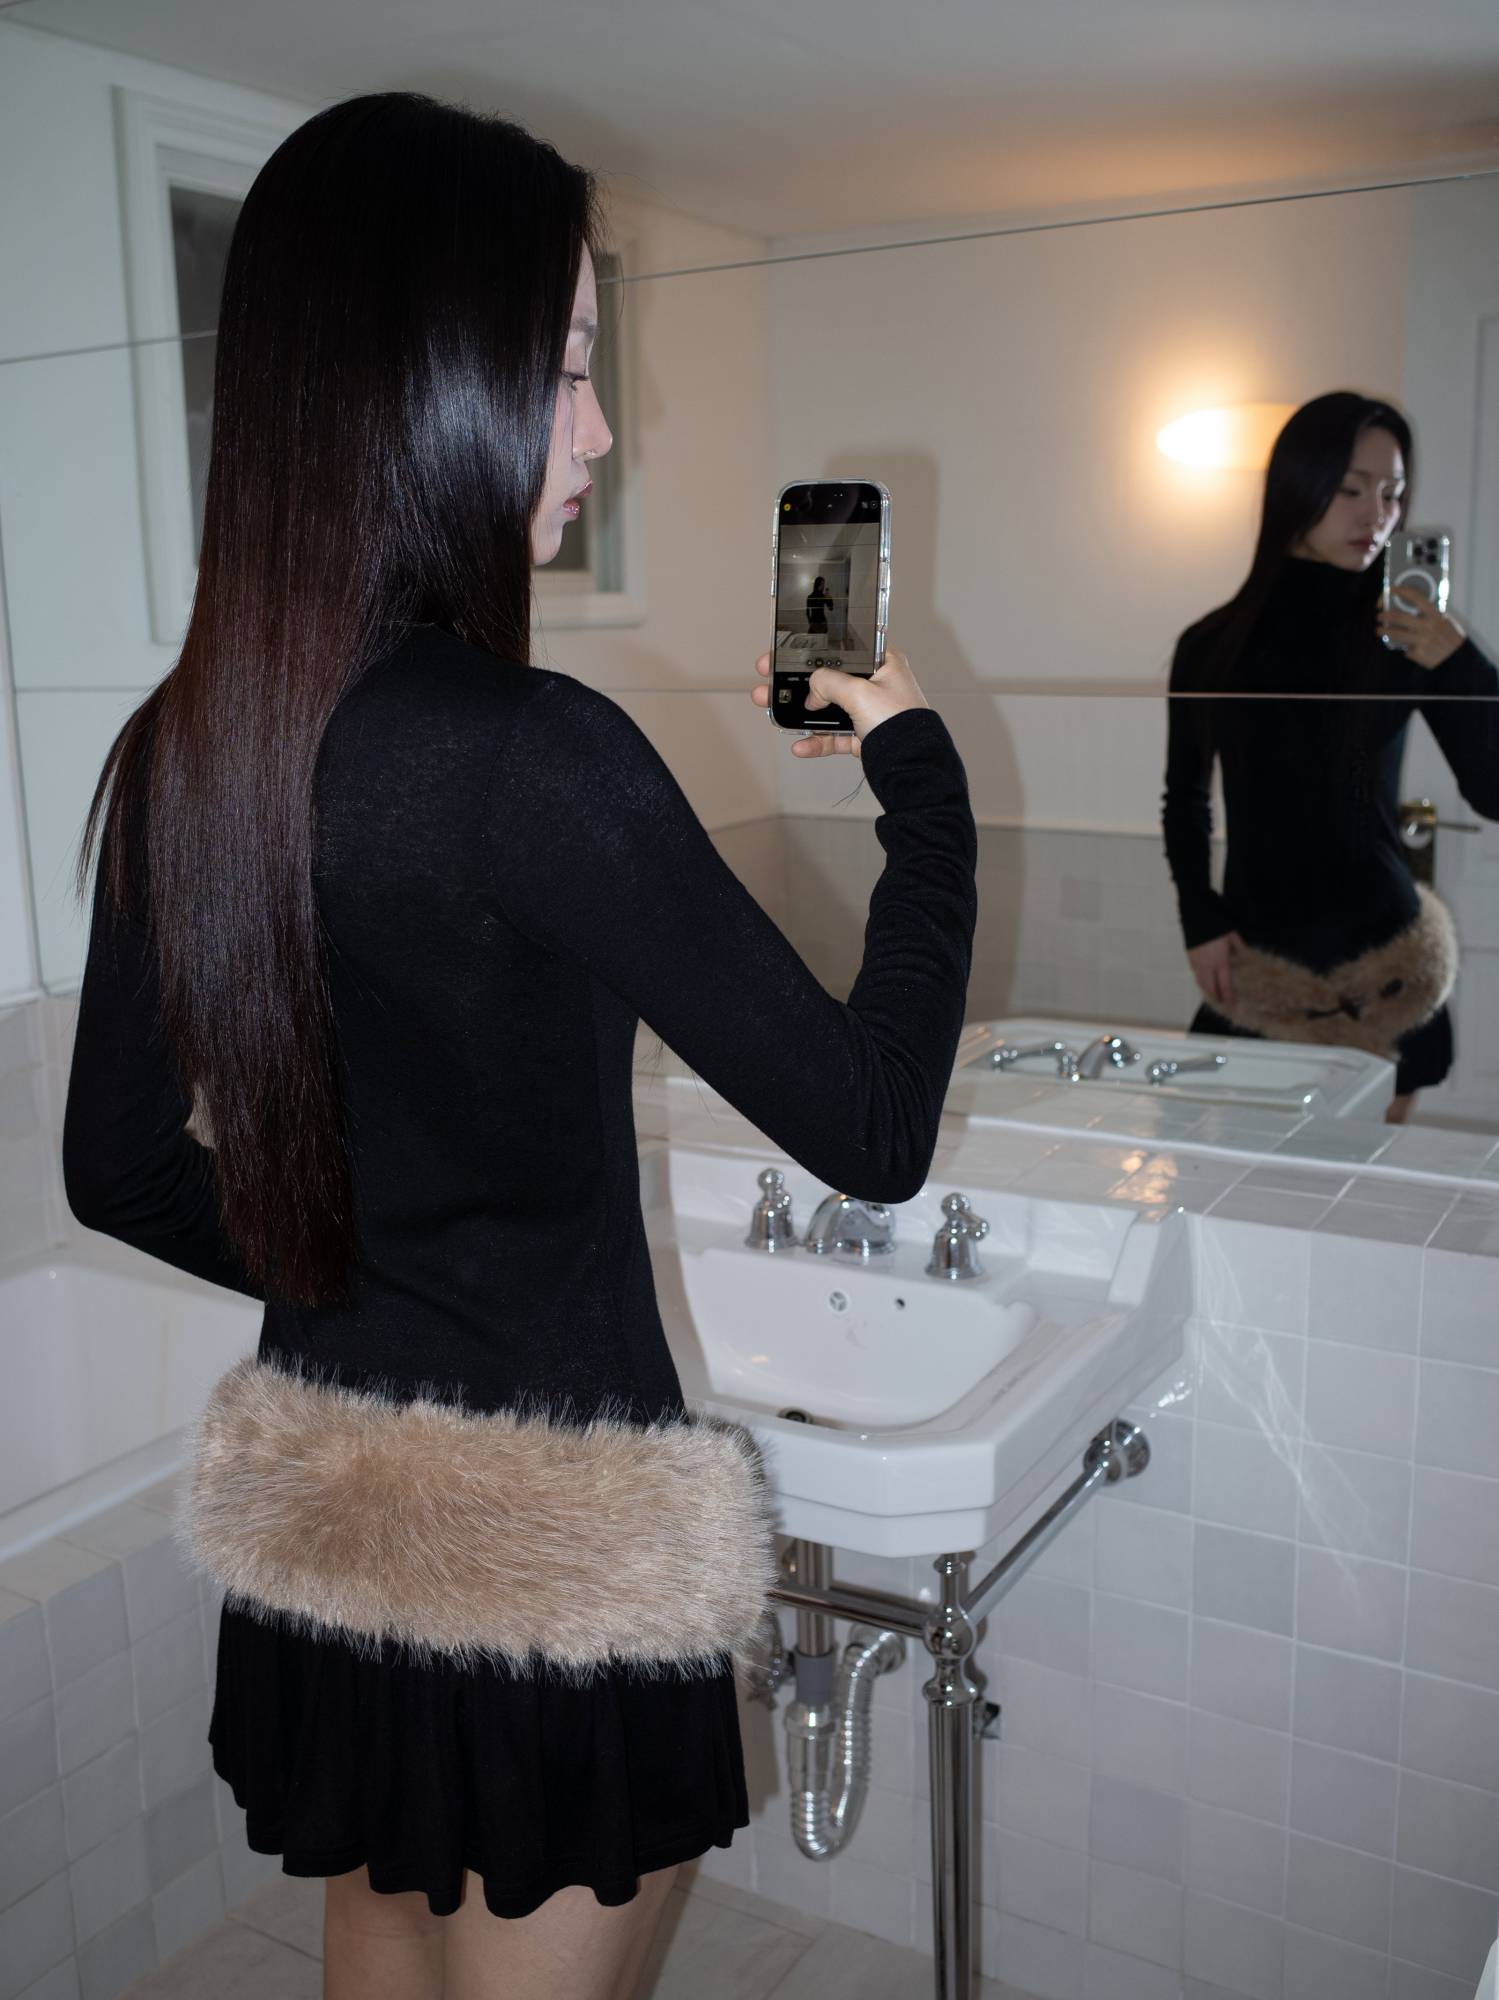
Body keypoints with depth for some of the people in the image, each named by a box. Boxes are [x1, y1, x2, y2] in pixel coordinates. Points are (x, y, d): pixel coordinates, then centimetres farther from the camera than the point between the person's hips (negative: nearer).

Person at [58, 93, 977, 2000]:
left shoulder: (173, 754, -3)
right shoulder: (538, 758, -25)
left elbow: (117, 1168, 6)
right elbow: (870, 1127, -18)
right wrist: (920, 774, -8)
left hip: (316, 1502, 6)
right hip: (551, 1536, -6)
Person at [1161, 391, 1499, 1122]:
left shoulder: (1409, 640, 0)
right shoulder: (1213, 647, 2)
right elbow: (1184, 801, 12)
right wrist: (1199, 921, 1)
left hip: (1386, 973, 0)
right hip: (1257, 969, 0)